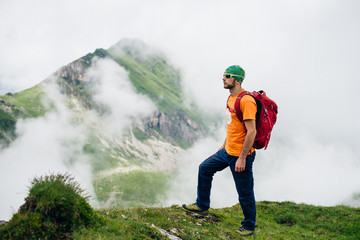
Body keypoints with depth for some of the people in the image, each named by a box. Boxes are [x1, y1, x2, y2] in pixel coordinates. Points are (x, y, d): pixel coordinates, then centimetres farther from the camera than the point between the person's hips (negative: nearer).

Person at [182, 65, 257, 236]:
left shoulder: (246, 101, -22)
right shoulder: (231, 98, 9)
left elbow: (251, 131, -24)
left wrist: (242, 158, -24)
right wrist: (224, 145, 25)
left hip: (241, 155, -10)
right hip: (227, 151, 10)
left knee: (245, 193, 3)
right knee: (204, 169, 19)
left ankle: (249, 227, 22)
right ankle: (202, 206, 34)